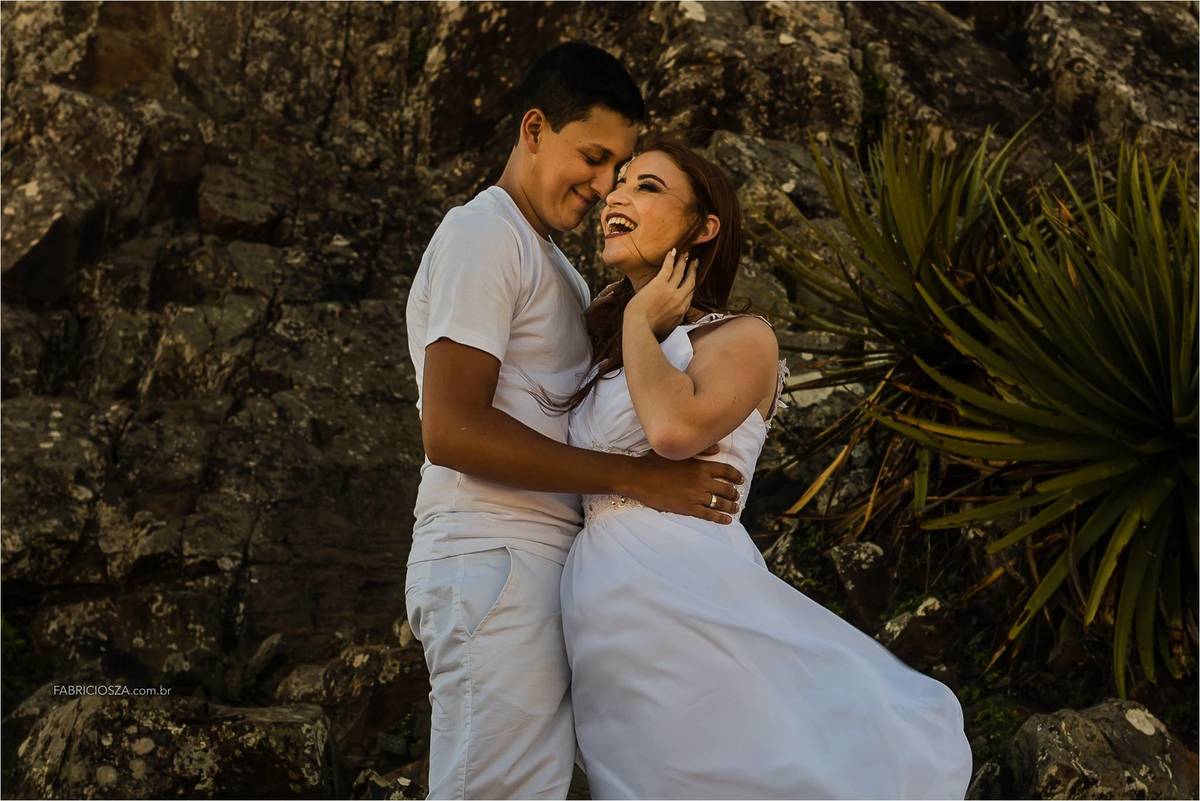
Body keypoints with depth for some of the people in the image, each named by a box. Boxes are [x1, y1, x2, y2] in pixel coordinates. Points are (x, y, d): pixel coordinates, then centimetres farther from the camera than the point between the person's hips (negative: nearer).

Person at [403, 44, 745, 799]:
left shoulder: (550, 260, 26)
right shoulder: (484, 232, -6)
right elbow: (451, 429, -17)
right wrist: (634, 476, -17)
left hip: (536, 562, 9)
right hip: (495, 563, -9)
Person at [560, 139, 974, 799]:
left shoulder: (741, 339, 0)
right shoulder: (606, 350, 19)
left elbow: (677, 427, -22)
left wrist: (639, 317, -7)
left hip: (684, 596, -6)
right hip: (605, 616, 6)